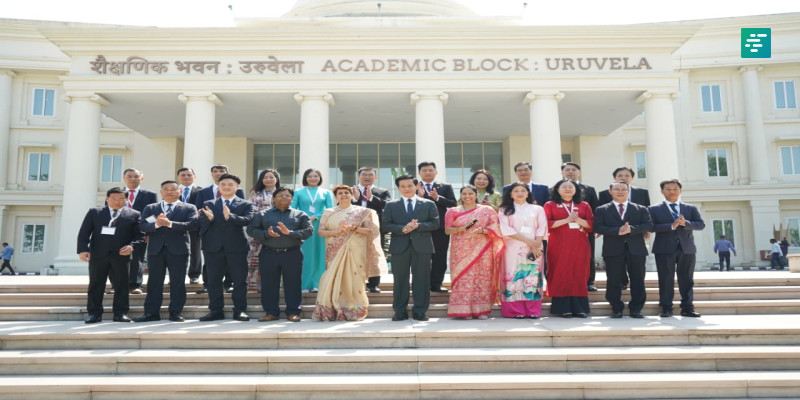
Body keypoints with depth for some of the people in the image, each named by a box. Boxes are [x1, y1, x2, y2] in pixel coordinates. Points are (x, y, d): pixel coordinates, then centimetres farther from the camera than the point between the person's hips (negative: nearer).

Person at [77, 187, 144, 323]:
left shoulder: (134, 215, 7)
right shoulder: (94, 212, 10)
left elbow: (139, 235, 4)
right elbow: (84, 232, 5)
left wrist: (131, 246, -14)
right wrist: (83, 249, -9)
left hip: (121, 255, -1)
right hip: (98, 255, 1)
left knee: (121, 286, 1)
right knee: (95, 285, 5)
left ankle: (120, 313, 9)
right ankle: (94, 313, 13)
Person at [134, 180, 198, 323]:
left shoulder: (189, 208, 7)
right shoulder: (150, 208, 15)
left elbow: (192, 225, -10)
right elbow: (142, 226, 3)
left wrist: (170, 223, -17)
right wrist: (156, 224, -17)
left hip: (178, 249, -2)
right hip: (155, 249, 2)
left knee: (178, 283, 0)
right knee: (154, 282, 5)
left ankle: (175, 312, 7)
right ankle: (152, 312, 10)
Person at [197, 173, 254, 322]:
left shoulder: (246, 205, 6)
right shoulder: (209, 204, 12)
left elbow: (247, 220, -12)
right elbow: (201, 221, -2)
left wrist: (230, 216, -29)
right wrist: (208, 217, -26)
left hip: (236, 247, -2)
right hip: (213, 247, 2)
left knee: (239, 280, 0)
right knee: (213, 280, 6)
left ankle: (240, 310, 7)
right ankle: (216, 311, 15)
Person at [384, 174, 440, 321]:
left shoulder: (428, 204, 9)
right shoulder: (391, 205, 10)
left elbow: (435, 223, 2)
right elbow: (386, 225, 2)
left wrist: (418, 226, -13)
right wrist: (402, 229, -15)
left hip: (422, 246, 0)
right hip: (399, 246, 0)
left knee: (421, 279, 2)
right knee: (400, 280, 3)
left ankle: (420, 312, 10)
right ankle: (400, 312, 11)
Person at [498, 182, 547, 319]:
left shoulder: (537, 209, 14)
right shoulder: (505, 210, 8)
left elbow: (542, 228, 7)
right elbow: (506, 229, -4)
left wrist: (536, 244, -10)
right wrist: (528, 241, -10)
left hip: (535, 249, 2)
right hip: (513, 249, -1)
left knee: (533, 278, -3)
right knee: (514, 278, -5)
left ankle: (533, 311, 0)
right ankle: (516, 311, -3)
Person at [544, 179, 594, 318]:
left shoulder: (584, 205, 13)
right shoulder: (550, 205, 6)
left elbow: (592, 224, 6)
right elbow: (547, 224, -5)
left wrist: (578, 219, -11)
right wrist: (566, 220, -12)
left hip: (579, 245, 2)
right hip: (559, 246, -2)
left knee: (579, 275, 1)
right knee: (560, 275, -3)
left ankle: (579, 308, 7)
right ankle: (563, 308, 2)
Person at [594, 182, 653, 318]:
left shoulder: (641, 209, 13)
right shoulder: (602, 210, 9)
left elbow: (649, 225, 1)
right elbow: (598, 227, -4)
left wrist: (631, 229, -15)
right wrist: (617, 231, -17)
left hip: (636, 250, 1)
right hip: (613, 250, -1)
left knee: (638, 281, 2)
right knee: (614, 281, -1)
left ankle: (636, 309, 13)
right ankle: (616, 309, 11)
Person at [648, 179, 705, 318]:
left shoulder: (691, 208, 14)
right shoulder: (654, 209, 6)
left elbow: (701, 225, 3)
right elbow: (652, 227, -8)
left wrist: (685, 223, -15)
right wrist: (672, 225, -18)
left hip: (687, 248, 2)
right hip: (664, 249, -2)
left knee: (686, 280, 5)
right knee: (666, 280, -1)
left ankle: (687, 308, 10)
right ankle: (666, 308, 4)